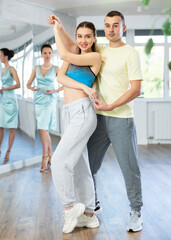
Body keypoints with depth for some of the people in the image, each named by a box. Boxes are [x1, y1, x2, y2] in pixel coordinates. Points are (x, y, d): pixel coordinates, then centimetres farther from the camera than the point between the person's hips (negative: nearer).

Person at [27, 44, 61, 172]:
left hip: (49, 100, -4)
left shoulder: (56, 69, 1)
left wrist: (54, 91, -11)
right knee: (45, 129, 8)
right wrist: (32, 88, -8)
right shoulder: (36, 68, 11)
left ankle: (45, 158, -6)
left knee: (43, 129, -12)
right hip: (39, 100, 4)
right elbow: (28, 84, 14)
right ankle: (50, 154, 20)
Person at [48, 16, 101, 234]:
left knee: (60, 161, -15)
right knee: (80, 167, 9)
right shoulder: (72, 56, 17)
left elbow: (63, 55, -11)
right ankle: (88, 215, 17)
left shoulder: (95, 57, -3)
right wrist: (82, 86, -15)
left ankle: (70, 207, 1)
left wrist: (56, 30, 4)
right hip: (68, 114, 8)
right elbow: (60, 77, 0)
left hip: (82, 113, -8)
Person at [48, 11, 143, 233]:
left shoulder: (130, 53, -5)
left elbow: (136, 90, -11)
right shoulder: (100, 51, 12)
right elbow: (71, 46, 15)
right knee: (87, 163, 10)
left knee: (129, 167, 0)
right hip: (99, 118, 6)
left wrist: (110, 106, -18)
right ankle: (93, 202, 30)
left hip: (121, 119, -6)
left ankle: (136, 211, 16)